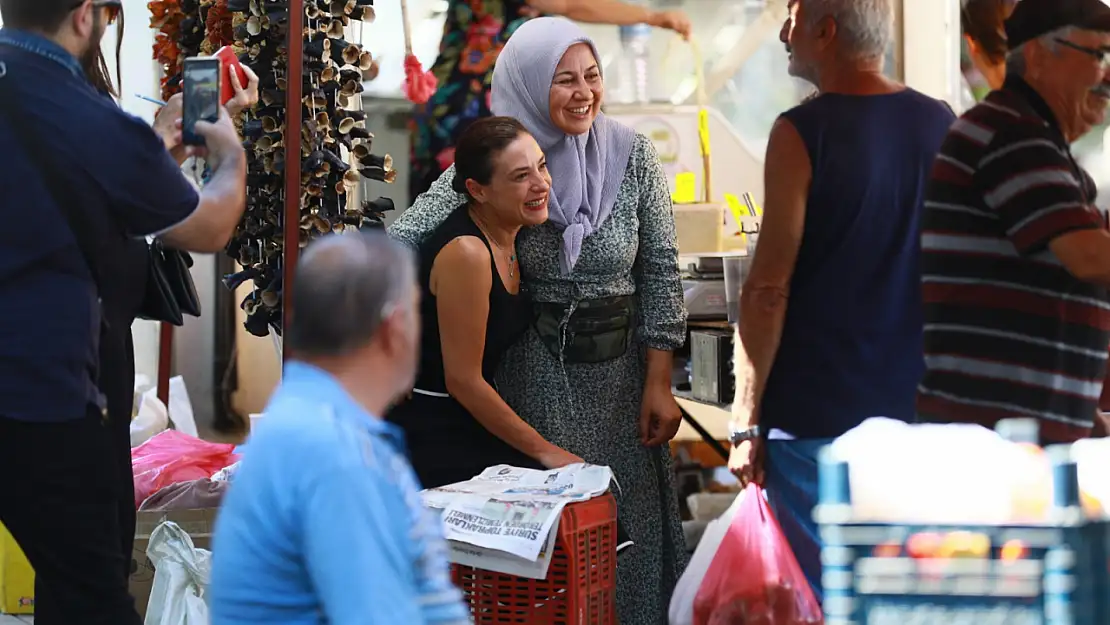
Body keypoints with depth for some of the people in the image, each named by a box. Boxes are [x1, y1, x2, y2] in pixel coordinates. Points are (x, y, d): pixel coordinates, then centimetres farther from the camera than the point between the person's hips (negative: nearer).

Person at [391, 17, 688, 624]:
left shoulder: (632, 156, -5)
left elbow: (660, 272, -2)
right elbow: (402, 241, -14)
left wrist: (658, 385, -5)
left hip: (620, 368, 1)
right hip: (535, 372, -1)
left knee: (628, 522, 6)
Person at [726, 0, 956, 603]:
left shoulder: (801, 133, -10)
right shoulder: (942, 124, 5)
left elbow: (769, 287, -13)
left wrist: (746, 420, -8)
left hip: (817, 413, -5)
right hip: (917, 406, 5)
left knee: (819, 592, 3)